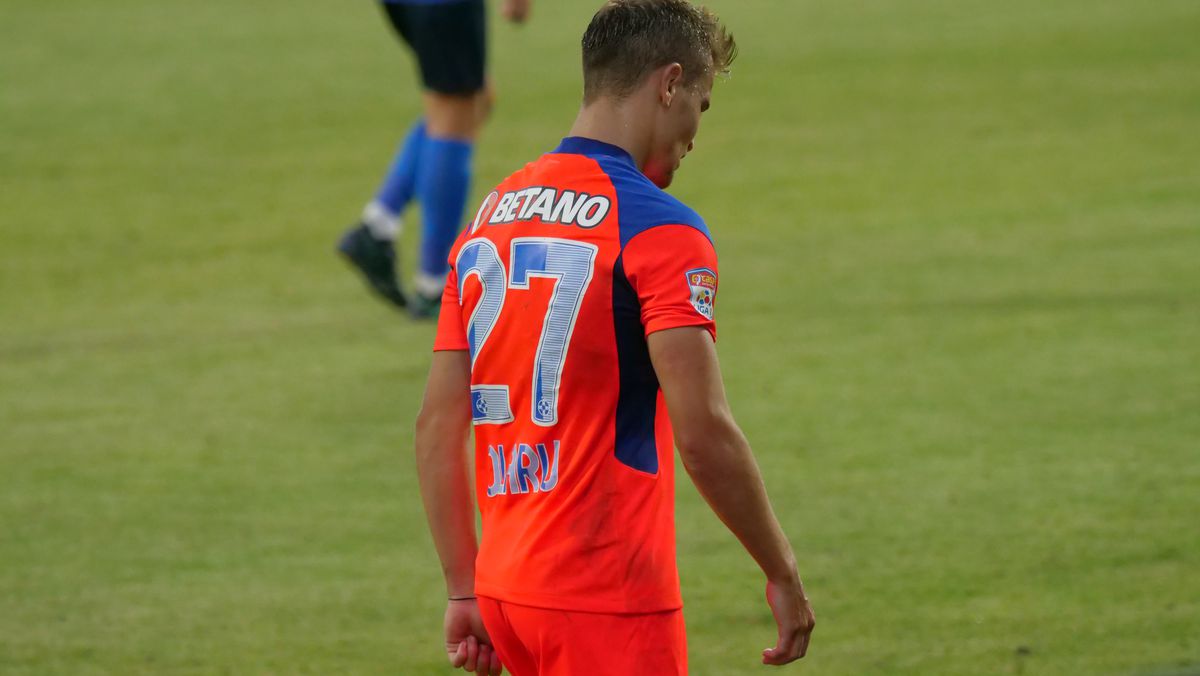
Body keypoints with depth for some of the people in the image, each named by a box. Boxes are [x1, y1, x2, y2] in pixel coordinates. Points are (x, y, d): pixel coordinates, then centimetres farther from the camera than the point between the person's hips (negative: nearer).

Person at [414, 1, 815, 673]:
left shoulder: (487, 220, 11)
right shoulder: (658, 227, -11)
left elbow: (437, 426, 12)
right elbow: (703, 432, -18)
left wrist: (466, 592, 16)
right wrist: (783, 573, -8)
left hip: (504, 585, 8)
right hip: (609, 597, -8)